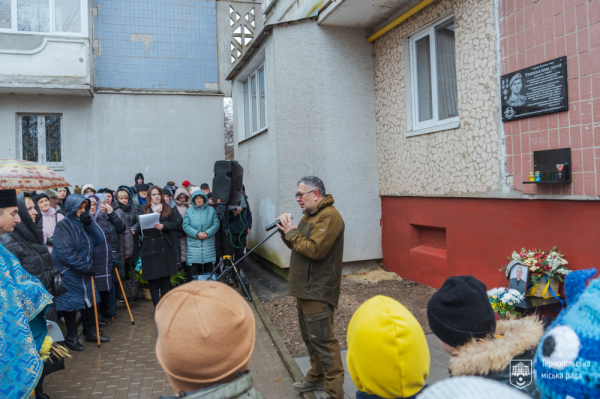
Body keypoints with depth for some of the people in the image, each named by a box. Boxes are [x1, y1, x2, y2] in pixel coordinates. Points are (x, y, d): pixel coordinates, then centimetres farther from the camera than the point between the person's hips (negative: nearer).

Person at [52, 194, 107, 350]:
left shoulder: (83, 223, 7)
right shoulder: (63, 225, -15)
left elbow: (99, 240, 0)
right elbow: (65, 253, -22)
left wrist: (90, 225, -15)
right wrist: (86, 267, -17)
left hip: (85, 272, 7)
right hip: (69, 273, -7)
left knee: (89, 300, 12)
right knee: (71, 304, 4)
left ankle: (92, 333, 27)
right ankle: (72, 337, 19)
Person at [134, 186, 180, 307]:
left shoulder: (168, 209, 13)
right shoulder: (143, 209, 9)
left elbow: (176, 224, 2)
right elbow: (140, 225, -4)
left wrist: (164, 226, -14)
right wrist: (155, 211, -8)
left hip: (166, 246, 1)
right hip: (150, 246, -1)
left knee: (166, 276, 5)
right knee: (152, 277, 1)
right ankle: (156, 305, 13)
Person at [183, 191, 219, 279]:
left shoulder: (211, 210, 9)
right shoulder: (188, 211, 7)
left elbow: (216, 224, 1)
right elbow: (186, 226, -3)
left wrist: (207, 233, -14)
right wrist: (197, 234, -17)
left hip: (208, 245, 1)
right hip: (193, 244, -1)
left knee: (209, 269, 6)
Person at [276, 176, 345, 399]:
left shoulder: (329, 216, -16)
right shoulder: (310, 215, 16)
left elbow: (315, 249, -25)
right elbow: (298, 244, 16)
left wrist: (292, 233, -16)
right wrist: (286, 231, -2)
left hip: (318, 293, -10)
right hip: (305, 289, 10)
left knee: (323, 340, -6)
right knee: (310, 338, 20)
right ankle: (316, 377, 35)